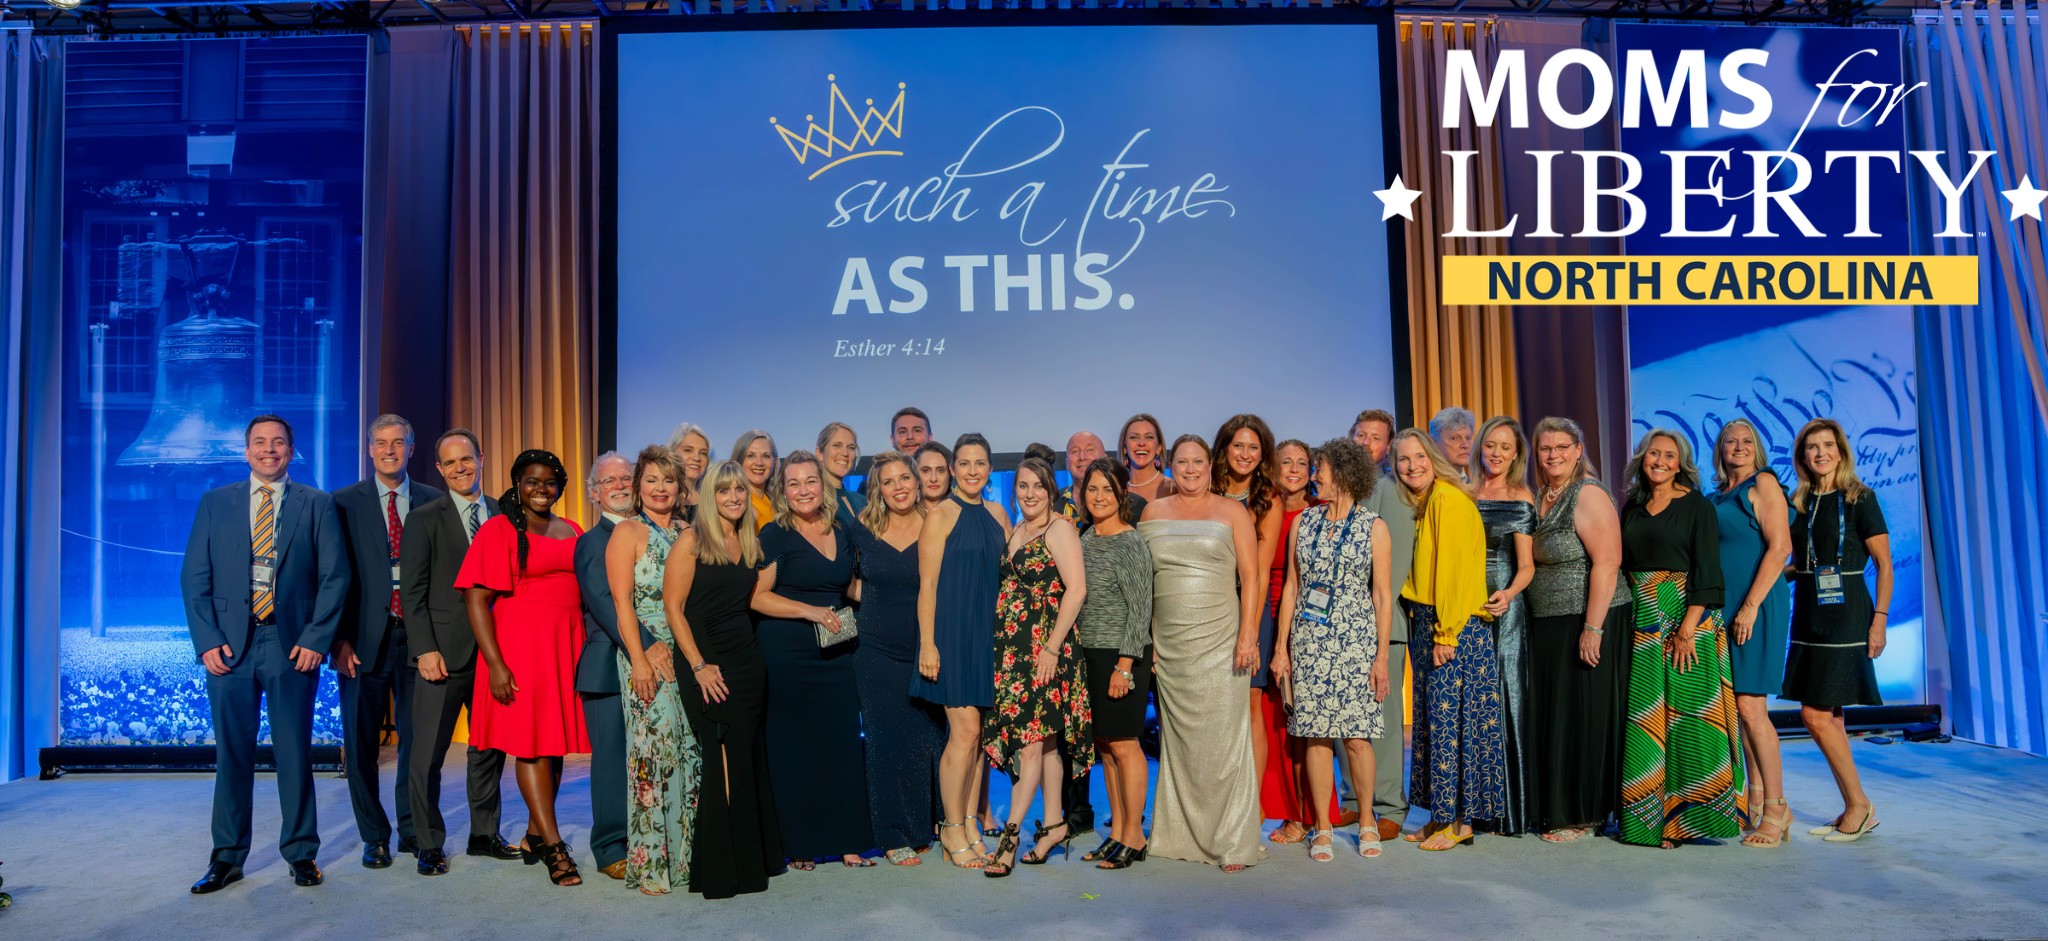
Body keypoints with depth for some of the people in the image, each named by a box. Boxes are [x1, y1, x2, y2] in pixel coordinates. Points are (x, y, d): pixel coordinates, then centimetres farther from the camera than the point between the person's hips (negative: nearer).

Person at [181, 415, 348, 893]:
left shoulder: (317, 505, 5)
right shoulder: (215, 503, 10)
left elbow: (335, 576, 0)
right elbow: (195, 578, 6)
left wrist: (315, 639, -8)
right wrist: (207, 640, -4)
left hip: (293, 645, -1)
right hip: (230, 646, 2)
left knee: (294, 751, 4)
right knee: (231, 752, 6)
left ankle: (301, 853, 15)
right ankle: (227, 857, 17)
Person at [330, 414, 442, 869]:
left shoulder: (433, 502, 6)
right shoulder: (345, 503, 4)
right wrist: (340, 639, -8)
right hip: (364, 639, -1)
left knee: (417, 739, 7)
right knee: (361, 742, 7)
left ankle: (412, 830, 21)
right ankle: (374, 836, 20)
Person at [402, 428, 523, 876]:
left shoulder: (502, 516, 10)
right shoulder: (425, 518, -1)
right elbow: (412, 591, -5)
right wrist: (426, 649, -13)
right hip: (445, 652, -4)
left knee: (490, 747, 12)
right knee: (427, 754, 1)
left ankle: (484, 834, 25)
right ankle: (430, 845, 14)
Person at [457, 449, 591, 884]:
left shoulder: (573, 532, 14)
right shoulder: (499, 530, -2)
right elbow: (476, 599, -8)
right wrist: (495, 664, -15)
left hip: (567, 647, 5)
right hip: (520, 647, -5)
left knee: (555, 743, 7)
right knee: (531, 744, -4)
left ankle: (534, 834, 21)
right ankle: (553, 846, -2)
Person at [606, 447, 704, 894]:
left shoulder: (687, 533, 13)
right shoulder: (628, 532, -1)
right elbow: (622, 601, -8)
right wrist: (640, 660, -16)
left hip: (689, 654, 5)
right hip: (646, 655, -5)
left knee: (690, 750, 5)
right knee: (652, 749, -6)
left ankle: (686, 852, 14)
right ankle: (650, 863, 2)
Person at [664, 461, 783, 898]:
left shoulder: (749, 543, 11)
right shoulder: (692, 540, -7)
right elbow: (673, 606, -10)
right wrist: (698, 666, -14)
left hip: (747, 661, 6)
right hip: (708, 666, -6)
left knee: (750, 760, 9)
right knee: (722, 765, -5)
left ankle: (754, 857, 20)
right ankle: (720, 870, 6)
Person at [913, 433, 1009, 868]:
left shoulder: (997, 515, 12)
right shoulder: (940, 514, -5)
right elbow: (927, 584, -9)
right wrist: (927, 644, -14)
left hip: (989, 633, 6)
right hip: (952, 632, -5)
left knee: (976, 733, 8)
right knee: (965, 730, -8)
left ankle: (970, 825, 17)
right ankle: (952, 829, 5)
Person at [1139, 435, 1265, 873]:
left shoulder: (1231, 511, 3)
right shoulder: (1154, 512, 12)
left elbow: (1251, 577, -2)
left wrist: (1248, 635, -11)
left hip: (1219, 640, -3)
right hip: (1168, 644, 3)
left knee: (1222, 738, -4)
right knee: (1177, 738, 7)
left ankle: (1232, 842, 4)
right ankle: (1183, 835, 18)